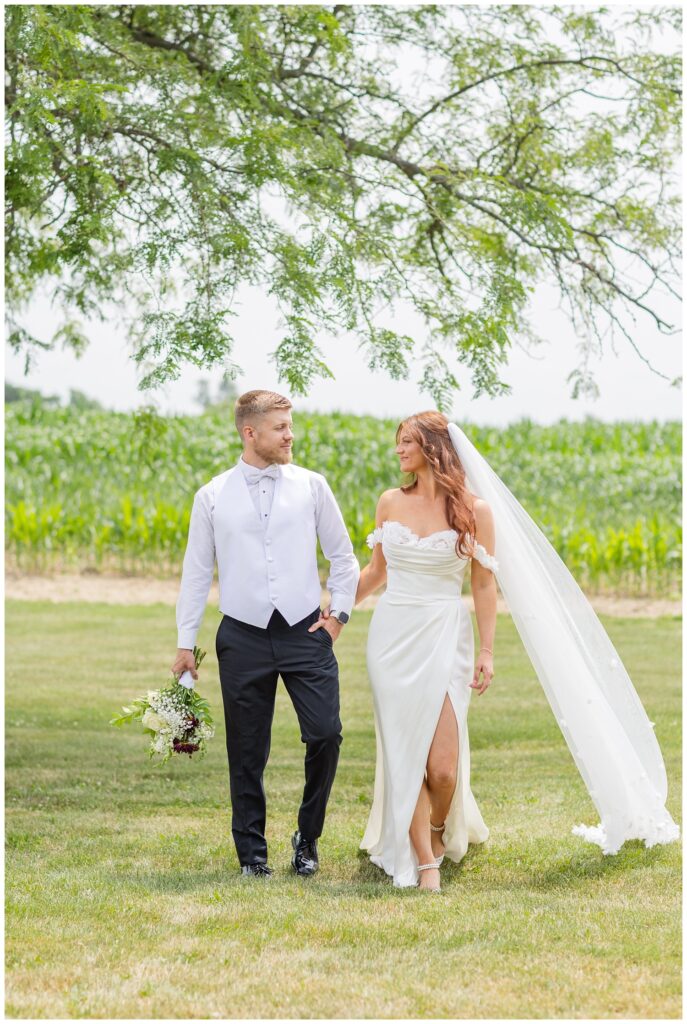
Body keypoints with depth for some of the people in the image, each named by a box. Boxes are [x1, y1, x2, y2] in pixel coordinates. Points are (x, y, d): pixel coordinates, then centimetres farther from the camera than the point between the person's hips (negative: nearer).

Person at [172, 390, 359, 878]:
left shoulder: (311, 486, 4)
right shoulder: (212, 497, 3)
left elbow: (342, 555, 12)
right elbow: (197, 572, 8)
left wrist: (339, 612, 4)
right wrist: (186, 643, 7)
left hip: (305, 632, 0)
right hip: (244, 637, 0)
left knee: (326, 734, -9)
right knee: (247, 753, 4)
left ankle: (308, 838, 13)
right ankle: (252, 853, 16)